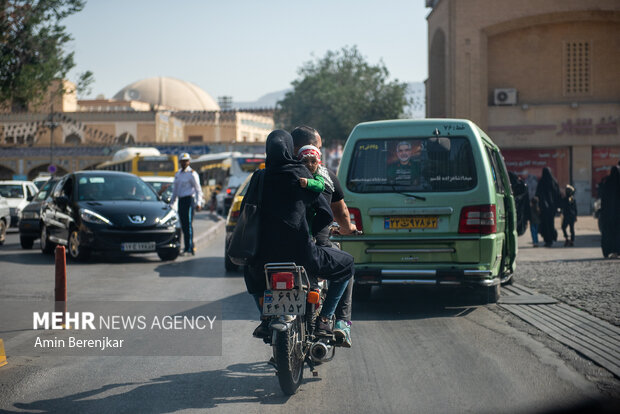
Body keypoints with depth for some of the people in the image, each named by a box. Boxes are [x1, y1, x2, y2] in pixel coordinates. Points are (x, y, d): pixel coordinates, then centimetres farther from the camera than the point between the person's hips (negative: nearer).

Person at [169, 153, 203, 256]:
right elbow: (175, 190, 24)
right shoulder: (178, 174, 17)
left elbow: (198, 189, -6)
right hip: (181, 200, 7)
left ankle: (190, 248, -13)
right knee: (183, 226, 7)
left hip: (189, 199, -7)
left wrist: (198, 203, -15)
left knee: (188, 224, -12)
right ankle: (187, 248, 13)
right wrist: (171, 203, 23)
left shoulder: (192, 174, -4)